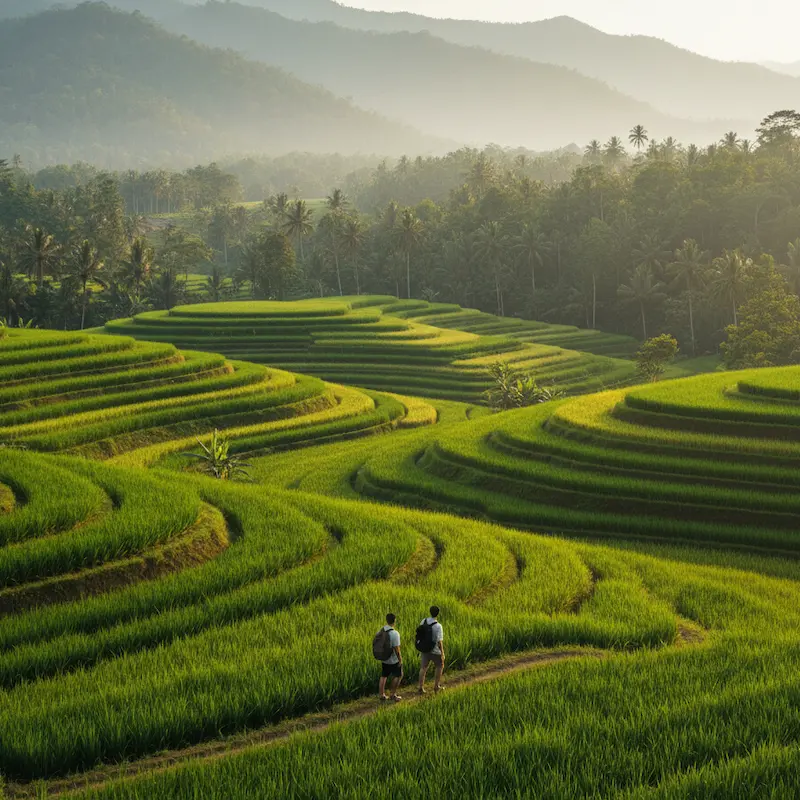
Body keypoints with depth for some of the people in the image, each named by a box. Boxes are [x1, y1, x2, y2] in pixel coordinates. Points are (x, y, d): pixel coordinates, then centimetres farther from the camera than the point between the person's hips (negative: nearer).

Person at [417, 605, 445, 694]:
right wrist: (442, 653, -13)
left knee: (423, 668, 12)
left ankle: (421, 687, 6)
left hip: (424, 649, 4)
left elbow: (420, 634, 6)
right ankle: (436, 686, 23)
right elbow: (439, 641, -22)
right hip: (435, 651, -4)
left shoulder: (423, 622, -5)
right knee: (440, 666, 18)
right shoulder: (438, 626, -23)